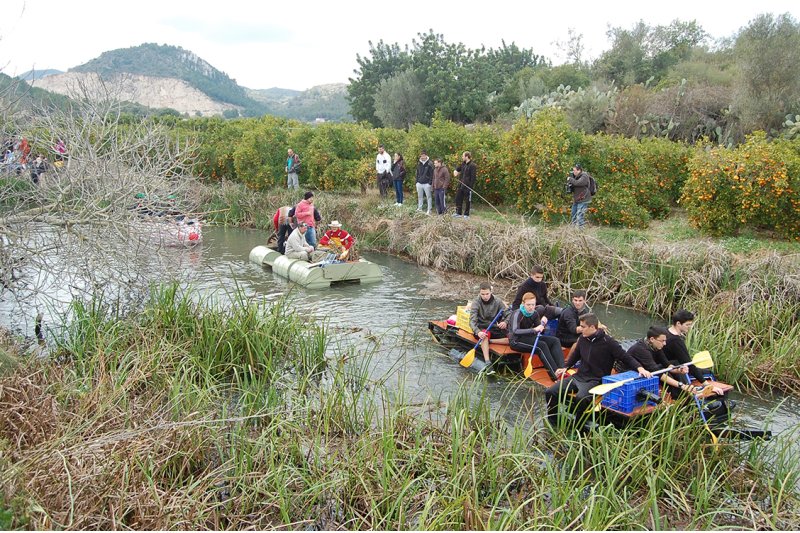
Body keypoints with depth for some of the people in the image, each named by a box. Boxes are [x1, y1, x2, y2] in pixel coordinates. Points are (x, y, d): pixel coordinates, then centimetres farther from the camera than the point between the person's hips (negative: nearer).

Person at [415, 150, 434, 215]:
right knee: (419, 196, 11)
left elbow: (432, 174, -8)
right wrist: (417, 182, 10)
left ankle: (429, 210, 2)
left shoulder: (429, 164, -7)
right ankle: (419, 208, 21)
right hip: (419, 183, 6)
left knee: (428, 197, -1)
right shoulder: (419, 164, 10)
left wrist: (430, 183, -14)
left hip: (426, 183, -5)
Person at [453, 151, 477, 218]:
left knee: (467, 201, 3)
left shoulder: (472, 165, -12)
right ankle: (458, 213, 20)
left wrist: (471, 186, -21)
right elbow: (458, 169, 27)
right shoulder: (463, 164, 10)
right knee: (458, 198, 10)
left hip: (468, 186, -8)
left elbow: (473, 177, -16)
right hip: (461, 185, 8)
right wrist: (456, 171, 3)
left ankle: (466, 214, 12)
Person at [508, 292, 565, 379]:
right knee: (542, 345, -30)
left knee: (555, 341, -10)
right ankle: (555, 374, -33)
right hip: (516, 340, -8)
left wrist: (543, 324, -11)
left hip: (529, 337, 8)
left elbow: (540, 331, 11)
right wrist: (534, 330, -39)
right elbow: (515, 331, -34)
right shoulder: (517, 314, -18)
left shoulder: (535, 313, 3)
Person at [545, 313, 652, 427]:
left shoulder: (608, 342, -11)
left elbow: (626, 358, -8)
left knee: (581, 398, -38)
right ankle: (552, 424, 6)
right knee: (550, 392, -10)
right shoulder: (583, 338, 6)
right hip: (578, 376, 6)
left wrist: (640, 368, -24)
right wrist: (565, 368, 21)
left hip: (596, 380, -6)